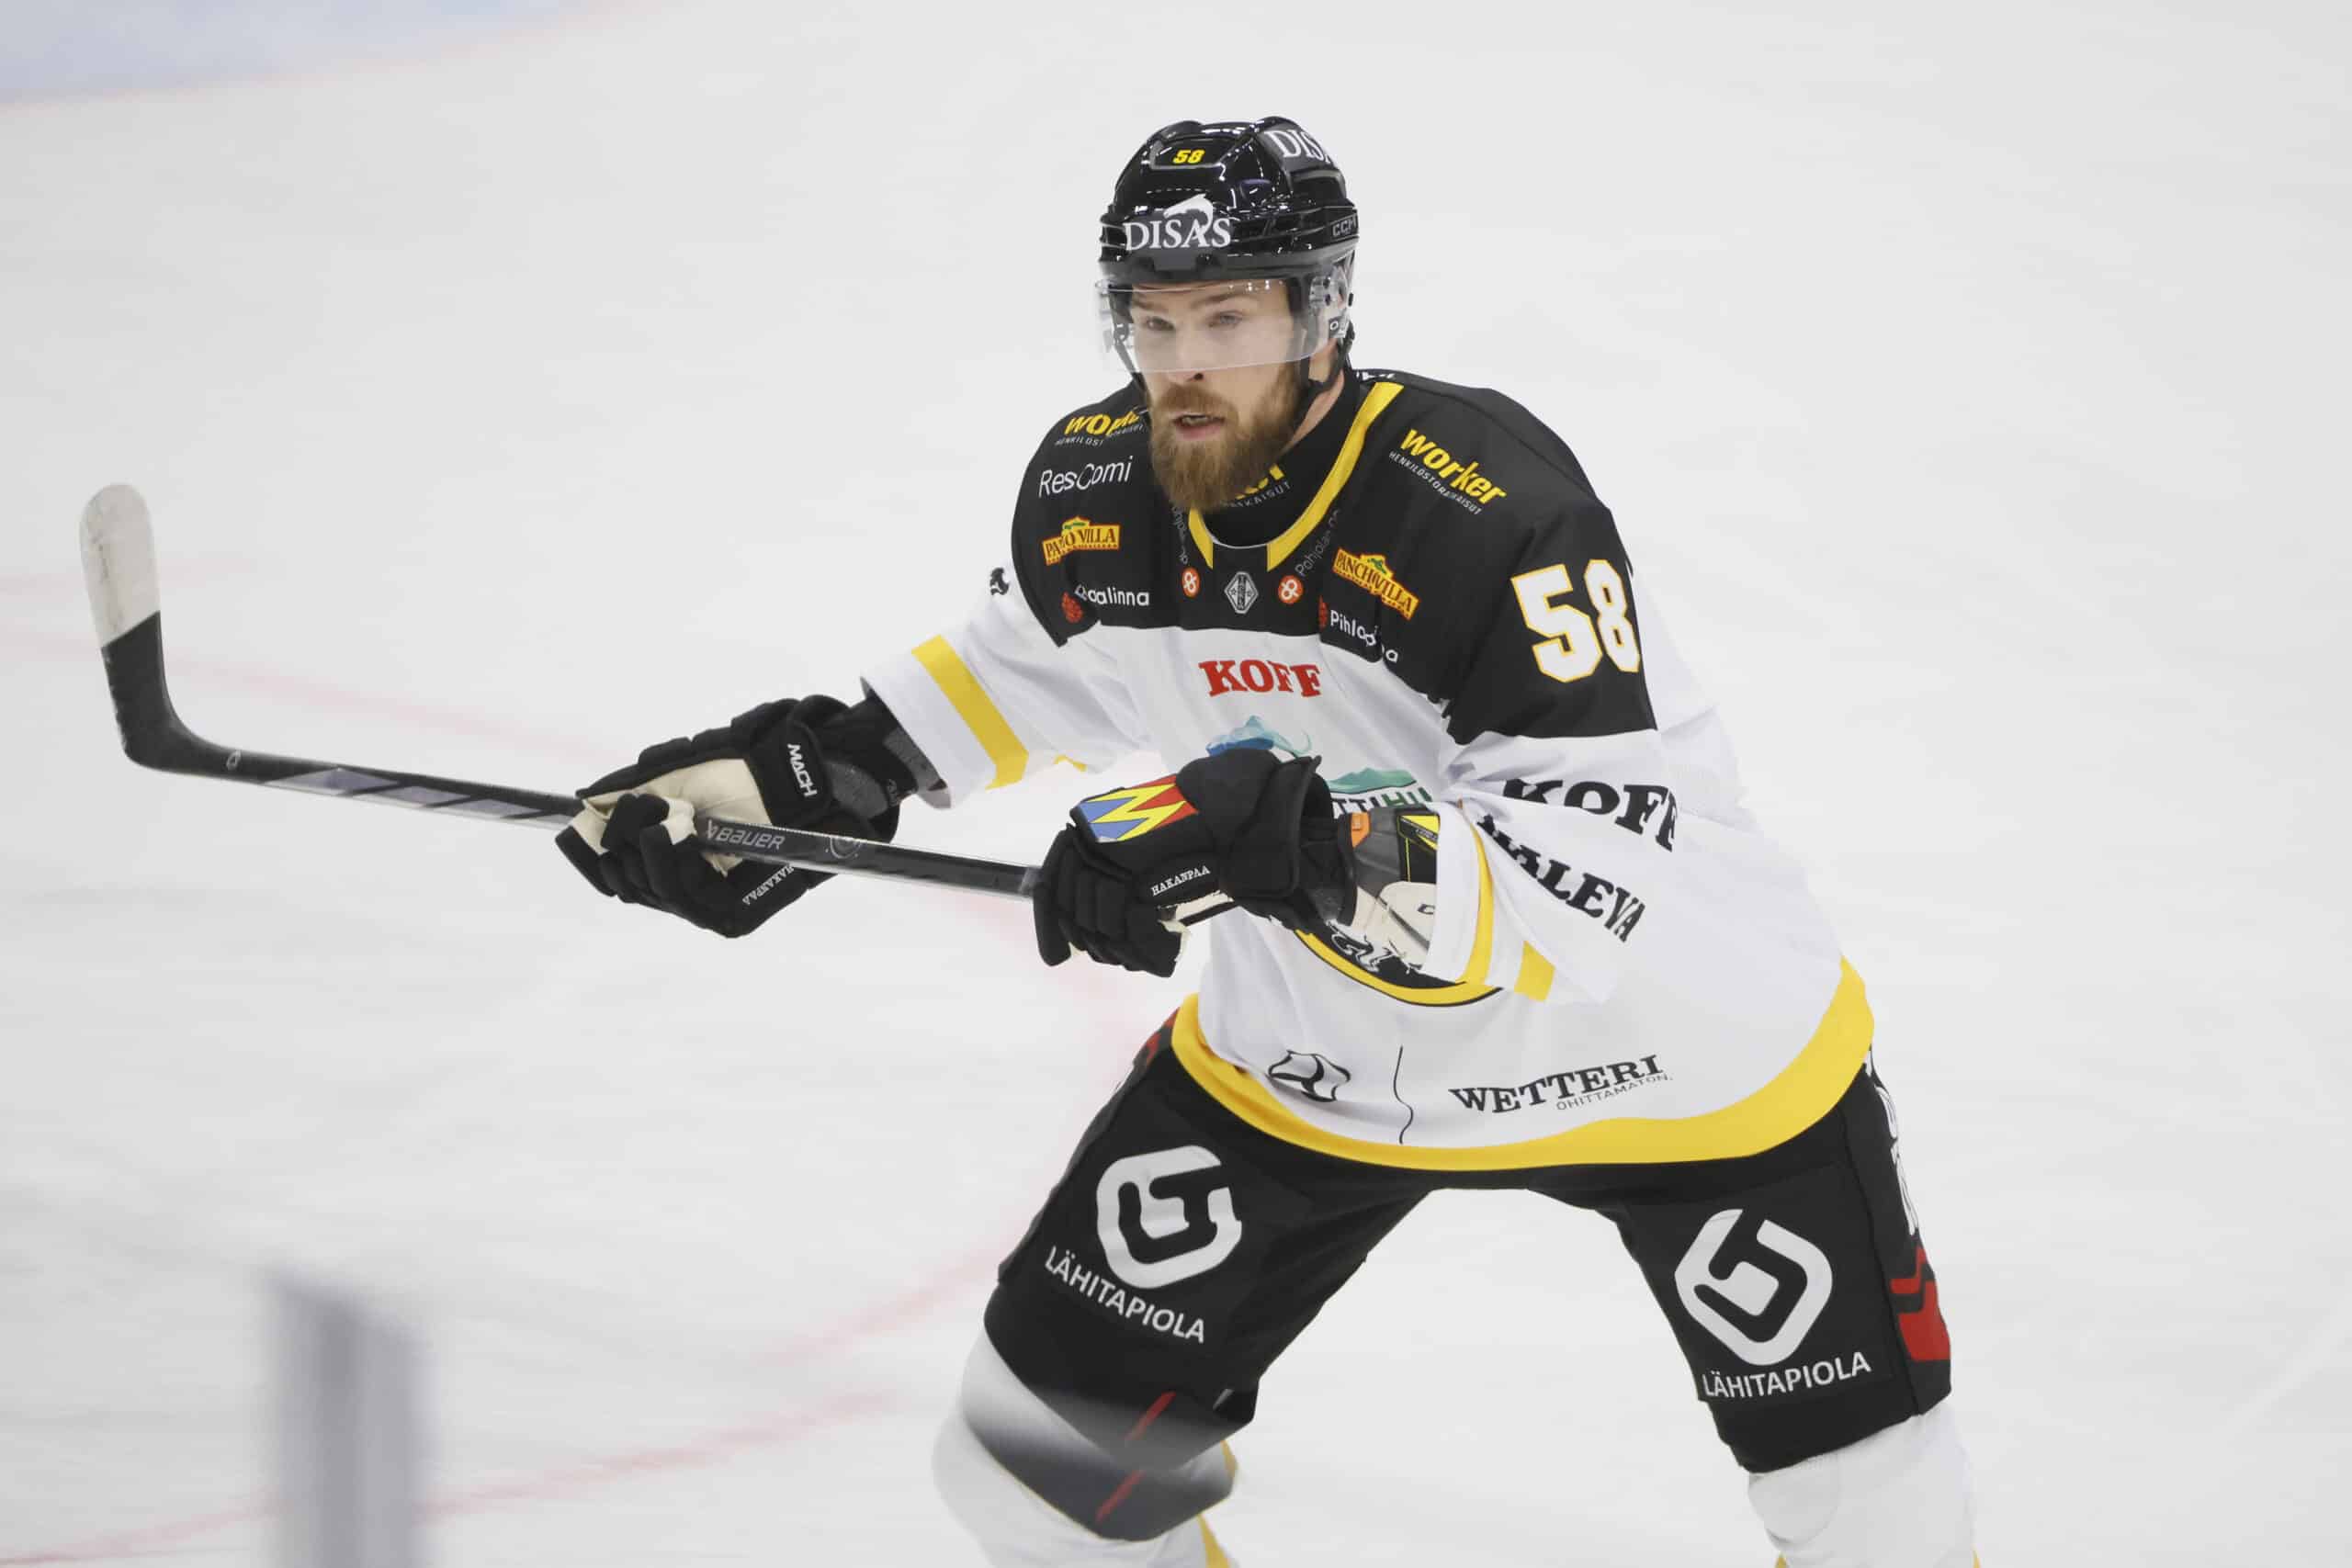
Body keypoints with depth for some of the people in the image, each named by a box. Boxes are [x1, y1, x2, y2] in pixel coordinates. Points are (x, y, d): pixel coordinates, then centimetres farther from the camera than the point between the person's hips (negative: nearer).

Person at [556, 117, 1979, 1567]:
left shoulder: (1488, 511, -33)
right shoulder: (1094, 491, -12)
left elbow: (1606, 876, -39)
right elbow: (1032, 663, 13)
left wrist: (1302, 843, -51)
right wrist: (815, 769, 3)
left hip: (1679, 1035, -5)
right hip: (1311, 1055, 5)